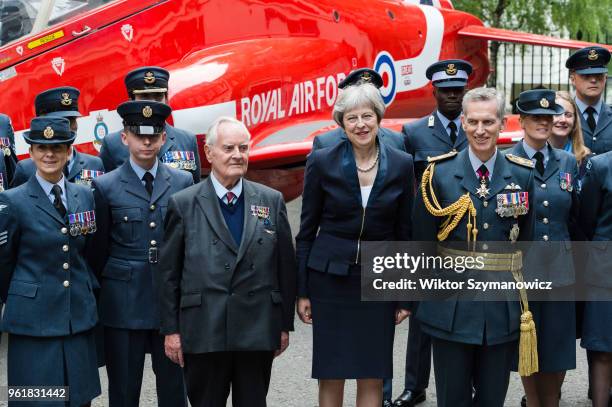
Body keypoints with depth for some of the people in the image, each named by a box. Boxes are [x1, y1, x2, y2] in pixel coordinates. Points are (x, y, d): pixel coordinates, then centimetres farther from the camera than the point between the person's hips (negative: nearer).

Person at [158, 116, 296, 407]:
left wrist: (285, 324, 6)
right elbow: (168, 272, 1)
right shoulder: (183, 204, 0)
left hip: (258, 331, 2)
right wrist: (171, 329, -1)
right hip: (203, 333, -2)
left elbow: (286, 266, 8)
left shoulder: (272, 201, 6)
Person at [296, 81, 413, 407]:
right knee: (331, 375, 4)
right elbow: (307, 230, 1)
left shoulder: (401, 165, 0)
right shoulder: (322, 162, -4)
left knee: (372, 377, 4)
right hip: (330, 278, -1)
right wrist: (301, 291, -1)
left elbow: (405, 232, 5)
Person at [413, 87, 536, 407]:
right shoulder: (438, 173, -3)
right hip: (451, 306, -2)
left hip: (503, 309, 2)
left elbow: (527, 240, 8)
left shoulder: (523, 174, 3)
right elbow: (423, 241, 2)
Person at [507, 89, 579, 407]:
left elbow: (574, 217, 15)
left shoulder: (568, 162, 8)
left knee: (558, 346, 8)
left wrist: (566, 251, 15)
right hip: (520, 269, -3)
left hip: (559, 269, 3)